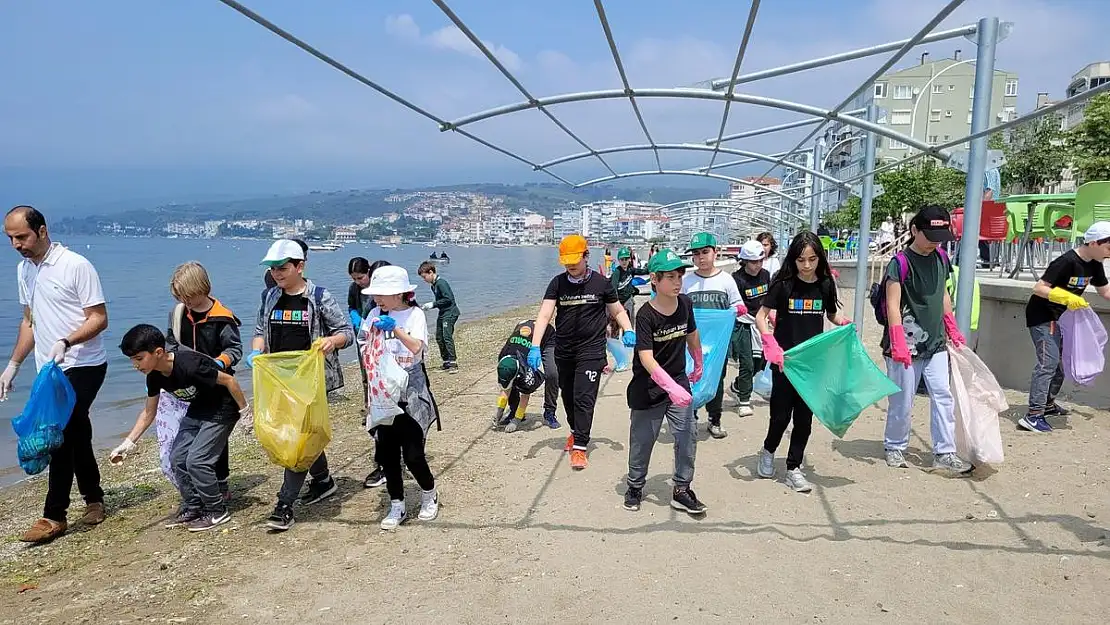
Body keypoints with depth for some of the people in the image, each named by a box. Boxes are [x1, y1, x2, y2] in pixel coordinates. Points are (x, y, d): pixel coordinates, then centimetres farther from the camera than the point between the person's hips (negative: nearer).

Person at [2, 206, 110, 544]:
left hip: (83, 366, -7)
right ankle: (94, 499, 25)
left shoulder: (76, 265, -13)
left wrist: (65, 342, -30)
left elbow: (99, 318, -15)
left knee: (61, 434, -10)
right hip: (50, 369, 7)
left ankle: (54, 516, -2)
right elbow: (29, 321, 20)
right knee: (76, 435, 13)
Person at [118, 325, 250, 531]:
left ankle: (217, 511, 3)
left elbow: (228, 380, -24)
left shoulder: (189, 365, -33)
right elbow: (148, 413, 7)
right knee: (178, 457, 3)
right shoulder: (154, 376, -6)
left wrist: (244, 409, -17)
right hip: (198, 410, 8)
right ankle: (193, 508, 19)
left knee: (196, 460, -13)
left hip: (222, 409, -8)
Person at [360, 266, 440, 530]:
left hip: (411, 393, -4)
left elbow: (416, 347, -21)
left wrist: (395, 328, -32)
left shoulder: (414, 314, -7)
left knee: (413, 454, -3)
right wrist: (370, 333, -14)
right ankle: (397, 506, 22)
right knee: (387, 453, 6)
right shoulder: (376, 314, 4)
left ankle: (429, 496, 24)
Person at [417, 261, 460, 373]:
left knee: (447, 336, -17)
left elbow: (448, 299, -22)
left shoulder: (441, 283, -15)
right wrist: (430, 306, 7)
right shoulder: (434, 285, 14)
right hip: (442, 314, 11)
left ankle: (453, 363, -16)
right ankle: (446, 362, 19)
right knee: (439, 338, 11)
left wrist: (433, 304, -17)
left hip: (450, 313, -11)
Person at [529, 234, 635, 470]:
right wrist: (535, 346, -21)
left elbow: (618, 311, 9)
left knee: (584, 398, -9)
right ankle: (576, 431, 41)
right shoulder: (558, 283, -1)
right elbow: (544, 315, -9)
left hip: (591, 350, -3)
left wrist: (628, 331, -11)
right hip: (563, 351, 3)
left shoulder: (601, 283, -4)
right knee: (568, 396, 17)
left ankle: (580, 446, -1)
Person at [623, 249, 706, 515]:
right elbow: (646, 358, -28)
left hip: (679, 381, 4)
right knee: (642, 439, 9)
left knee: (688, 435, -3)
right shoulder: (646, 315, -20)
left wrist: (698, 365, 27)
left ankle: (682, 490, 11)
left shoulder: (685, 304, -4)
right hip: (648, 387, -4)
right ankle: (635, 486, 29)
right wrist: (671, 387, -38)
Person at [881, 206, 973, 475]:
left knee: (943, 396, 3)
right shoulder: (900, 262, -12)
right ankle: (894, 448, 21)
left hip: (935, 342, 6)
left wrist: (953, 331, 21)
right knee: (902, 401, 3)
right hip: (907, 343, -6)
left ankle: (945, 453, 9)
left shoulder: (941, 259, 9)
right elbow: (893, 304, -16)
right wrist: (898, 343, -22)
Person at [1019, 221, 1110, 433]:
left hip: (1060, 318, 10)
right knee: (1048, 362, -17)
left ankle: (1048, 404, 35)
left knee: (1061, 362, 17)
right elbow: (1038, 288, -26)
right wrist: (1067, 298, -35)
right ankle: (1033, 416, -19)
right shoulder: (1067, 262, -23)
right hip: (1041, 316, -10)